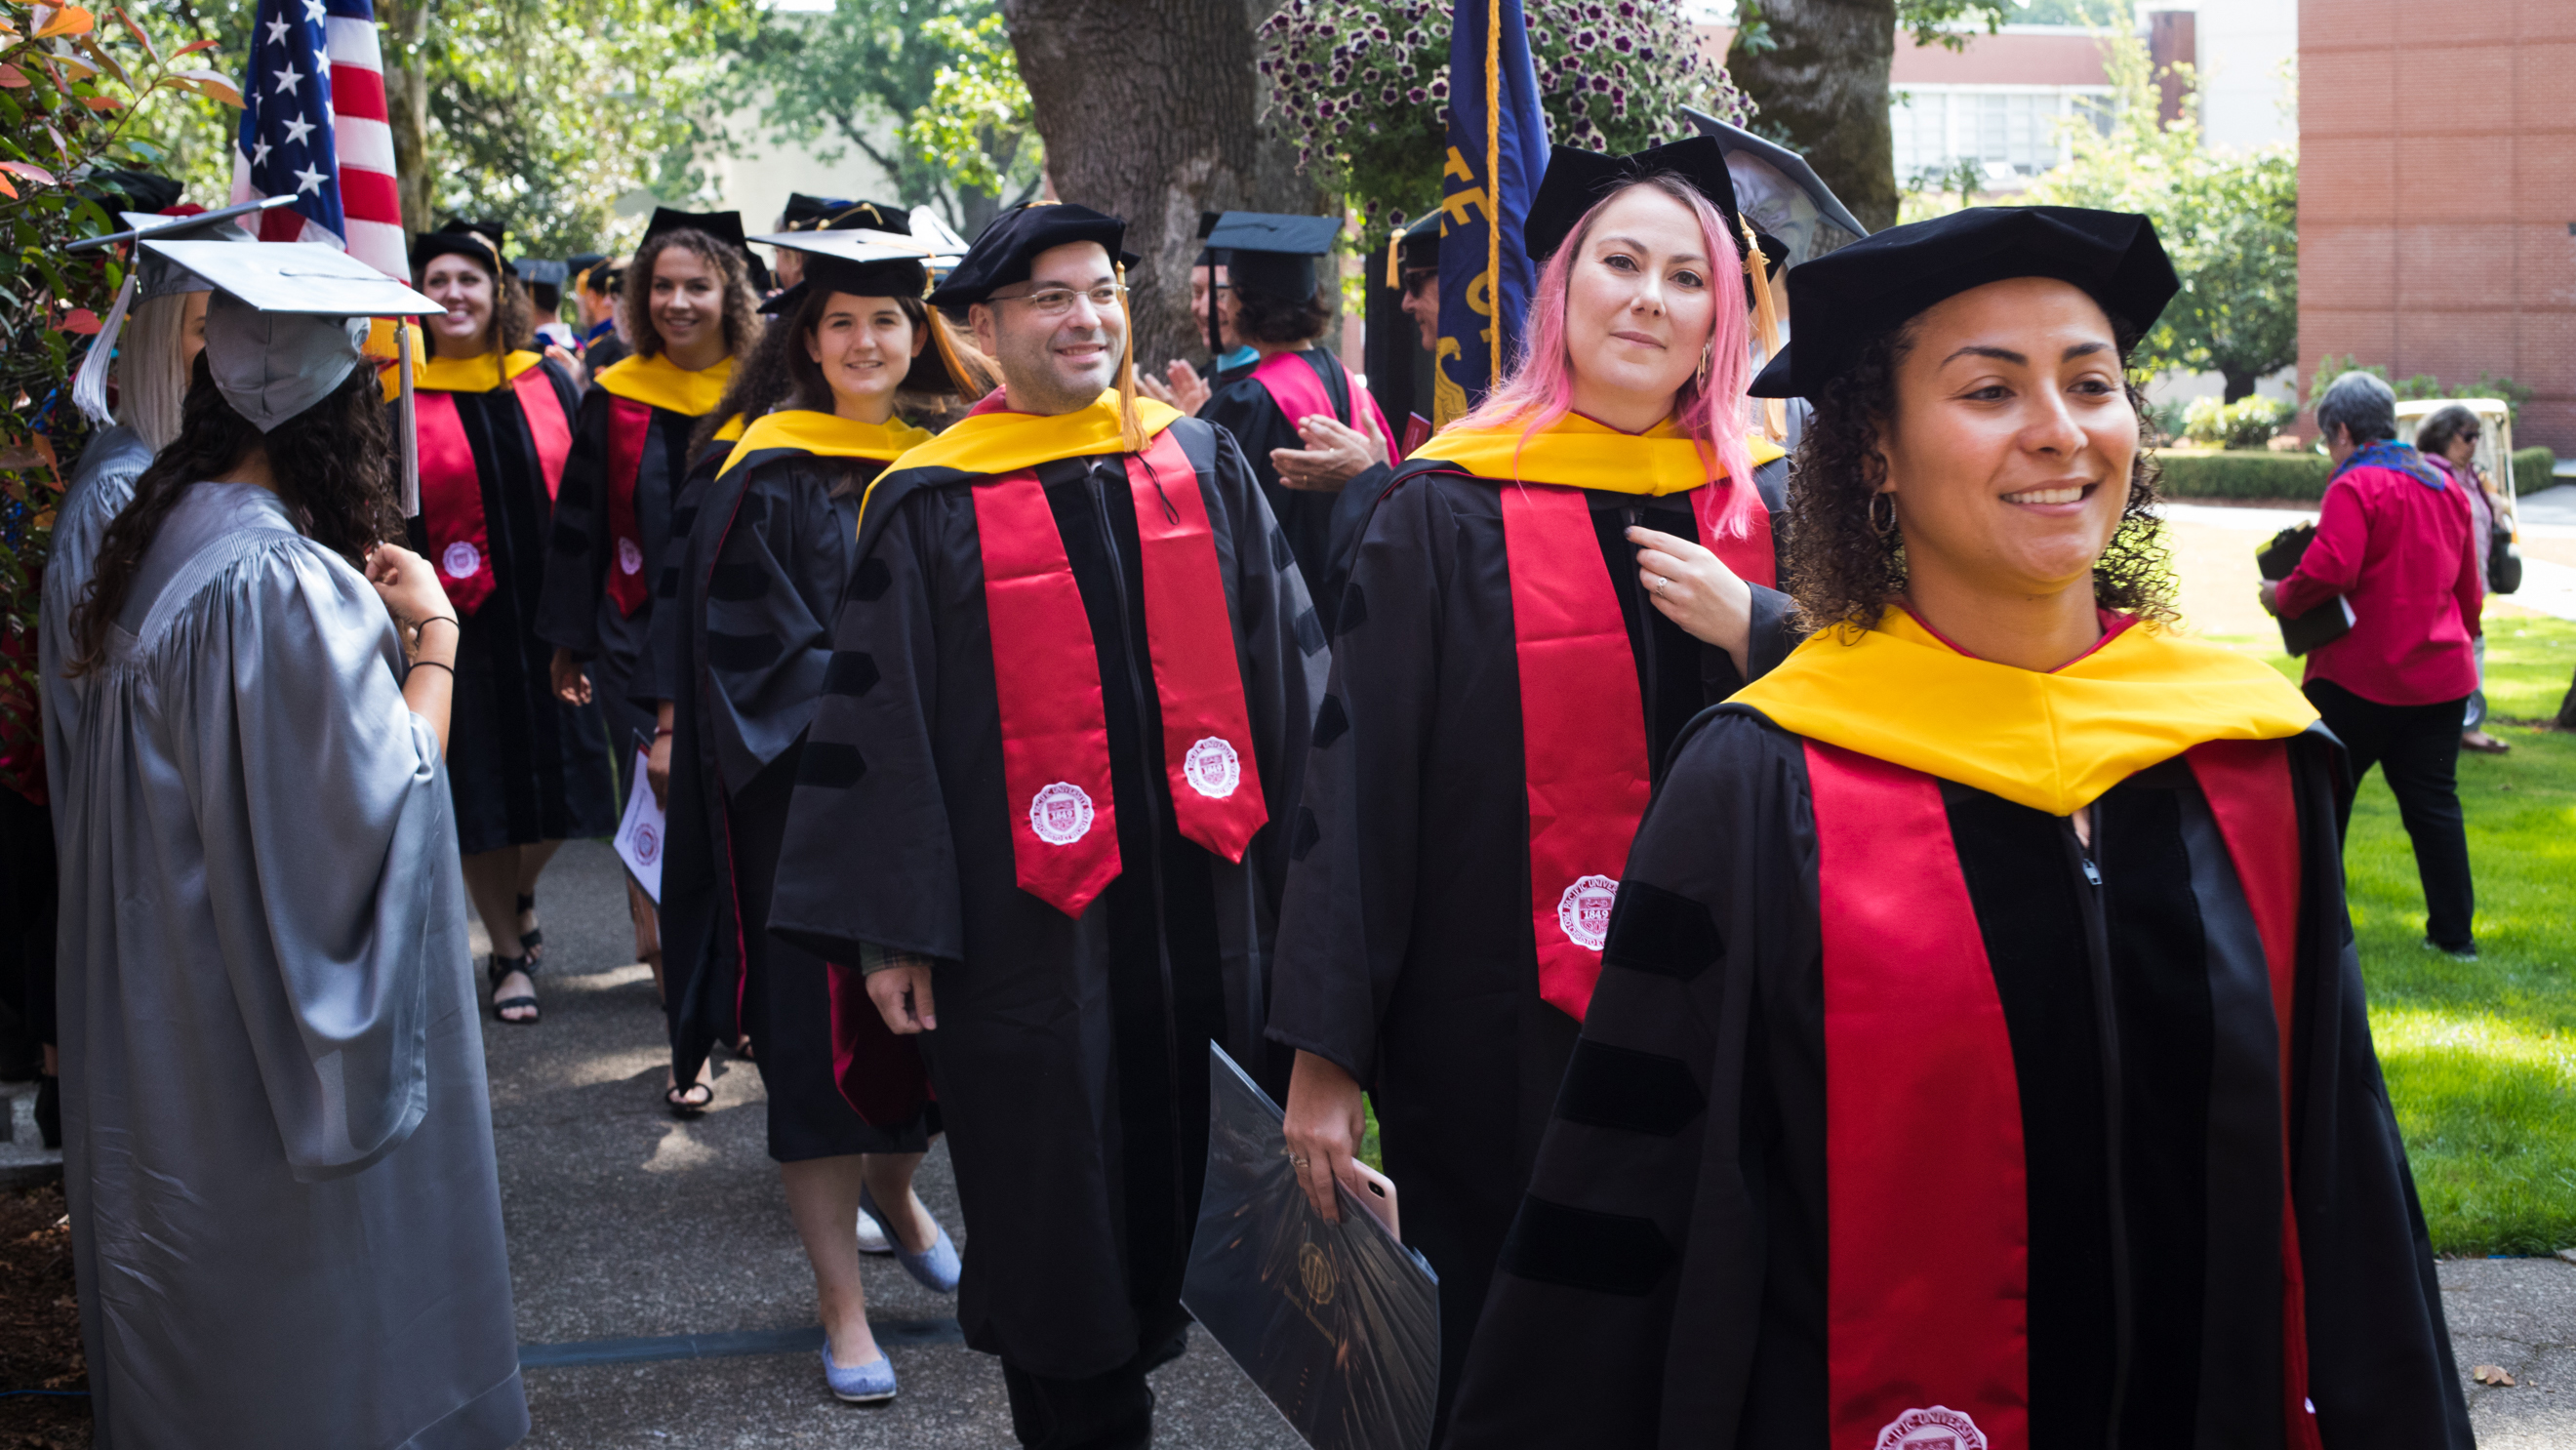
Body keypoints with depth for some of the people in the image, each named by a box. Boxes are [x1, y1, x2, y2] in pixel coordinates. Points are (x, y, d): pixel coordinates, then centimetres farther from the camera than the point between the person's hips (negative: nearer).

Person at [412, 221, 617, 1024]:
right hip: (463, 627, -3)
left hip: (548, 619, 3)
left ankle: (519, 896, 38)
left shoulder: (548, 383, 5)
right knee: (482, 795, 5)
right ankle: (508, 952, 19)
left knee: (559, 781, 9)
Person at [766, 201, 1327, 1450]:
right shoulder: (929, 506, -2)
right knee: (1061, 1211, 7)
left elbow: (1286, 665, 10)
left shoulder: (1206, 466, 8)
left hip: (1208, 903, 3)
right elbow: (881, 723, -3)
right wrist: (890, 929, -8)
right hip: (1032, 920, -3)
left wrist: (1313, 860, 6)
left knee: (1205, 1169, 12)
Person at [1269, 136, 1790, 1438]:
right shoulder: (1451, 511, -5)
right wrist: (1326, 1053, -11)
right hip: (1506, 1033, -3)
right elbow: (1361, 779, -8)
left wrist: (1750, 629, -13)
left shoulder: (1760, 508, 7)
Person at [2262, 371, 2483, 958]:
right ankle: (2454, 931, 11)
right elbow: (2469, 585, 17)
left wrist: (2281, 596, -9)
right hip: (2442, 674, 7)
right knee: (2433, 801, 11)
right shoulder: (2445, 486, 11)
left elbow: (2330, 570, -26)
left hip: (2361, 675, -7)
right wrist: (2462, 637, 29)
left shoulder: (2355, 487, -13)